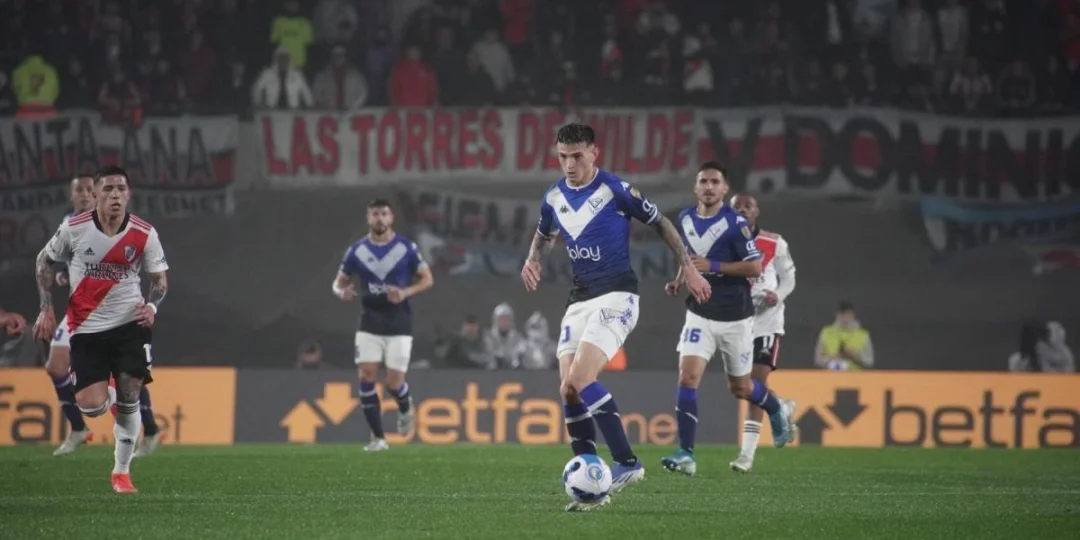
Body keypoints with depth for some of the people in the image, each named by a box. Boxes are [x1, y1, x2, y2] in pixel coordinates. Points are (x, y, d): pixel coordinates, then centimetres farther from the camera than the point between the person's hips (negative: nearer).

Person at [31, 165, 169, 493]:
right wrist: (46, 309, 2)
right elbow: (44, 261, 7)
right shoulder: (73, 229, -9)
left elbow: (159, 279, 5)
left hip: (130, 325, 0)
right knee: (91, 406, -10)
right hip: (86, 329, 0)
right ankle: (110, 395, 30)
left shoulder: (144, 234, -7)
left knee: (129, 398, -5)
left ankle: (122, 470, 14)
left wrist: (152, 306, -15)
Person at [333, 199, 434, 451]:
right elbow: (339, 282, 9)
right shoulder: (356, 250, 1)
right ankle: (378, 437, 0)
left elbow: (427, 279, 0)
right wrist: (342, 292, -16)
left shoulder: (406, 248, -5)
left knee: (394, 382, -6)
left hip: (399, 324, -2)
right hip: (370, 323, 2)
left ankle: (405, 407, 31)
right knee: (367, 377, -10)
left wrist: (406, 292, -19)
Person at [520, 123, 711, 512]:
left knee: (578, 382, -22)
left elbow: (661, 224, 2)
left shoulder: (616, 190, -10)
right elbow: (544, 235, 30)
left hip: (616, 296, -7)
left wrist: (688, 268, 1)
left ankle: (627, 463, -17)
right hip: (580, 300, 7)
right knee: (569, 390, -3)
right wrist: (532, 260, 9)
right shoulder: (554, 198, 8)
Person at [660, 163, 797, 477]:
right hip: (700, 314, 4)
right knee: (688, 378, -15)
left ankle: (778, 410, 44)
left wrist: (713, 266, -24)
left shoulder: (735, 224, -14)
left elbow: (755, 267, -17)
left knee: (740, 388, 11)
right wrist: (680, 281, 3)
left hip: (735, 318, -4)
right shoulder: (686, 219, 4)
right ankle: (686, 454, -14)